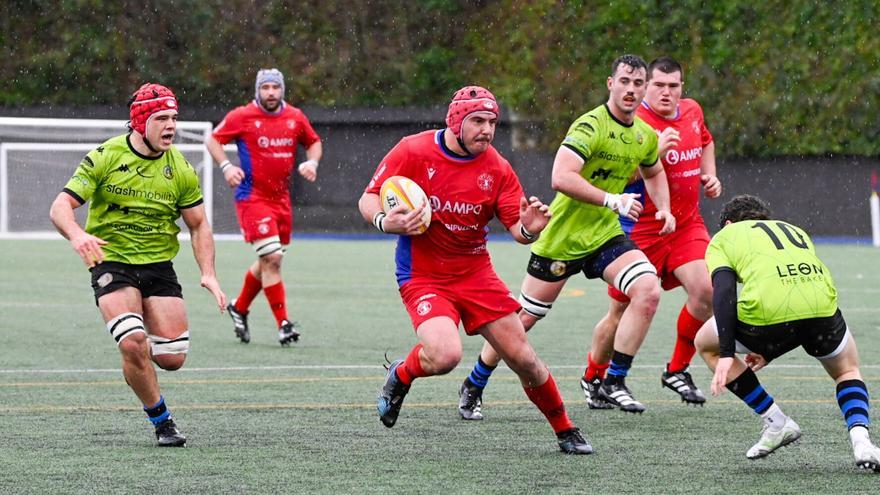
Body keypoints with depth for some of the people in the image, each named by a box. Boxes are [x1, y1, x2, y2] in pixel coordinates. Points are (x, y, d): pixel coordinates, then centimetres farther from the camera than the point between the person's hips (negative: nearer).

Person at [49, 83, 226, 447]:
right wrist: (77, 236, -35)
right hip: (111, 262, -3)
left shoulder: (180, 169, 0)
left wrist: (208, 274, -5)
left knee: (172, 358, -6)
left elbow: (198, 225, 9)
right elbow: (61, 207, -12)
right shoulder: (104, 158, -9)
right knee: (134, 344, -25)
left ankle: (136, 364, 32)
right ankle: (161, 420, -2)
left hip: (159, 265, 3)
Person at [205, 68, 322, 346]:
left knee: (268, 262, 14)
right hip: (252, 196, -6)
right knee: (272, 258, -15)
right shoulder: (242, 116, -6)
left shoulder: (296, 117, 7)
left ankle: (239, 307, 37)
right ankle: (283, 323, -12)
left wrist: (312, 162, 1)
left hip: (281, 198, 6)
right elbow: (213, 140, 1)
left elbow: (314, 142, 21)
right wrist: (226, 166, -15)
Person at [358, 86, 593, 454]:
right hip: (422, 276, -3)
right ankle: (401, 376, 6)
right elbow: (368, 199, -4)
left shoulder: (497, 168, -4)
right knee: (445, 355, -29)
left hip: (476, 274, 3)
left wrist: (529, 228, -27)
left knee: (522, 357, 1)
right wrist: (385, 221, -27)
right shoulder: (413, 151, -11)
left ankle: (565, 431, 21)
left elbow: (516, 227, -2)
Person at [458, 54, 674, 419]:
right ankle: (473, 387, 22)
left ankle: (614, 382, -8)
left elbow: (654, 173, 28)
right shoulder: (591, 125, -20)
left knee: (648, 291, -18)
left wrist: (664, 209, 10)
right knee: (524, 317, 2)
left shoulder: (645, 136, 4)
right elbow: (561, 177, -33)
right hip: (562, 236, -6)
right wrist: (612, 200, -36)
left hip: (605, 236, 6)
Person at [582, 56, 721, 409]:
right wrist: (656, 150, -36)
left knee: (706, 289, -18)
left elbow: (706, 142, 29)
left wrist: (710, 175, 14)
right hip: (639, 230, -5)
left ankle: (677, 370, 0)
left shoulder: (692, 111, 6)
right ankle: (592, 378, 28)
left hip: (686, 225, 5)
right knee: (621, 312, 4)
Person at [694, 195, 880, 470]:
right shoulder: (795, 231, 37)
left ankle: (775, 422, 22)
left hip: (766, 311, -3)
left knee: (706, 345, 28)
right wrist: (770, 351, 40)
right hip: (822, 307, 3)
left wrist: (727, 355, -1)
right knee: (848, 372, 33)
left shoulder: (724, 236, 24)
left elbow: (724, 291, 5)